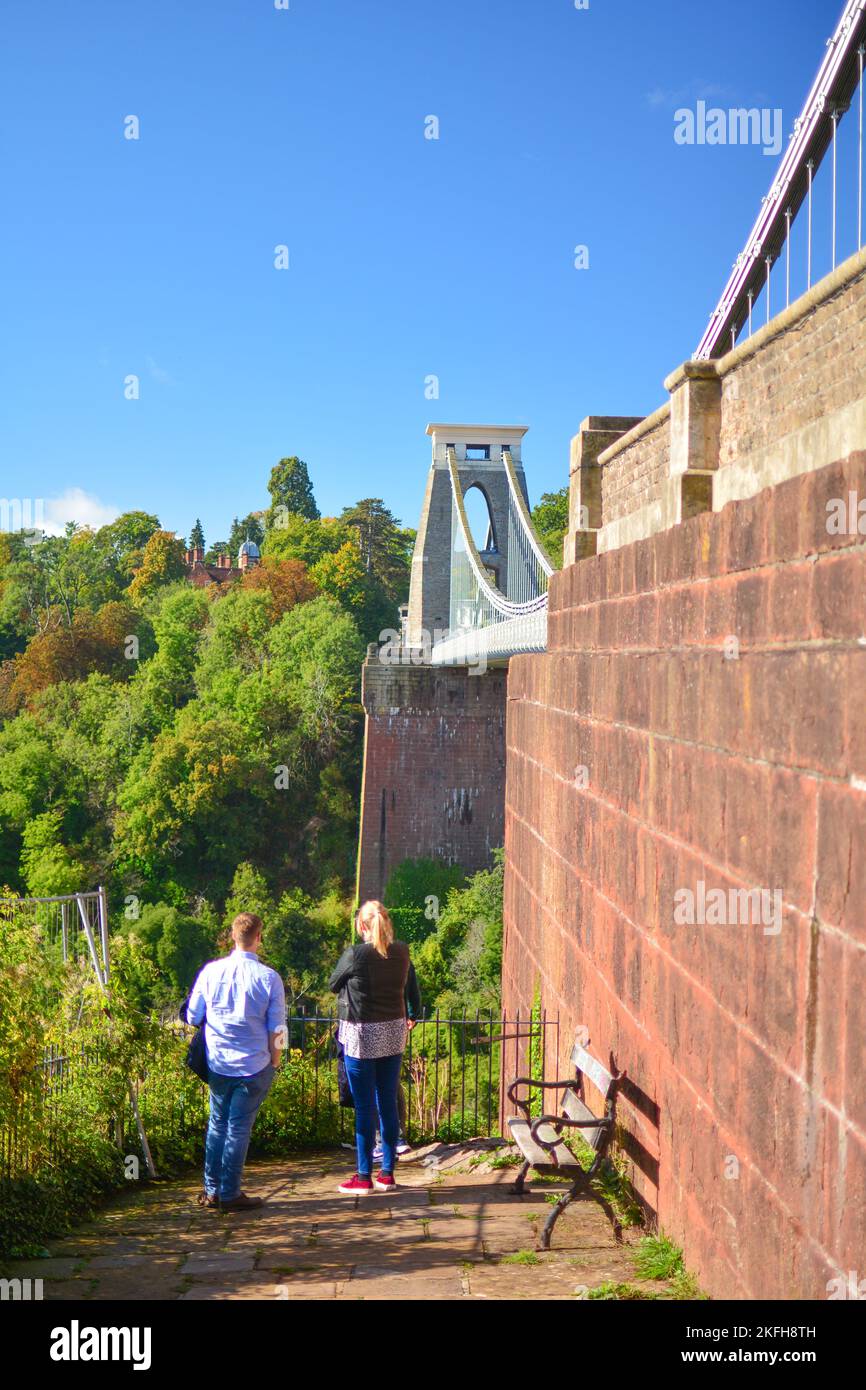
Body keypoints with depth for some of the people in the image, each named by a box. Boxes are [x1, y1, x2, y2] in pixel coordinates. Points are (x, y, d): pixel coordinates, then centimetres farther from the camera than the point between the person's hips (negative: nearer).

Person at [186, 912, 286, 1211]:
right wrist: (274, 1062, 10)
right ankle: (229, 1195, 13)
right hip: (254, 1065, -3)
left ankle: (211, 1191, 22)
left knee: (217, 1124, 16)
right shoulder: (268, 978, -9)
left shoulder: (210, 971, -3)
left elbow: (192, 1017, 4)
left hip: (217, 1063, 3)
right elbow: (276, 1029, -5)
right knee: (239, 1128, 6)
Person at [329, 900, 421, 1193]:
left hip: (361, 1036, -5)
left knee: (364, 1107, 1)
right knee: (388, 1103, 11)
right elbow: (412, 989, 14)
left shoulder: (354, 954, -15)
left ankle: (364, 1177, 7)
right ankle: (387, 1173, 17)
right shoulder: (402, 953, 0)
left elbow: (333, 985, 1)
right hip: (393, 1034, 5)